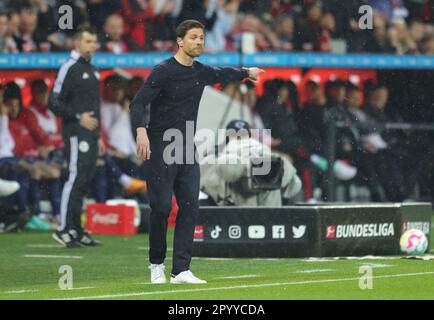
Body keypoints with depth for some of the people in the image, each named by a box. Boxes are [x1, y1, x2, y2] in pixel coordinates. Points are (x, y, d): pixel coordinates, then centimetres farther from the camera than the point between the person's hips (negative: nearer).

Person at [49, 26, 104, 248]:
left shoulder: (93, 71, 19)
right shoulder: (69, 69, -8)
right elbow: (54, 103, -12)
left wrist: (98, 136, 23)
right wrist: (78, 117, -19)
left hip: (90, 134, 8)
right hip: (76, 134, -8)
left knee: (85, 181, 8)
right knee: (76, 178, -13)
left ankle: (76, 229, 12)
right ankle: (64, 229, -11)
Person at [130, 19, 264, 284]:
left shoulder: (201, 72, 10)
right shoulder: (164, 71, -11)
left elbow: (223, 74, 33)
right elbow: (138, 103, -17)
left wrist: (246, 72, 49)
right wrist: (141, 130, -33)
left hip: (188, 149, 6)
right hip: (161, 148, -6)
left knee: (190, 207, -2)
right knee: (162, 206, -8)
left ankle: (181, 270, -2)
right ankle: (157, 263, 11)